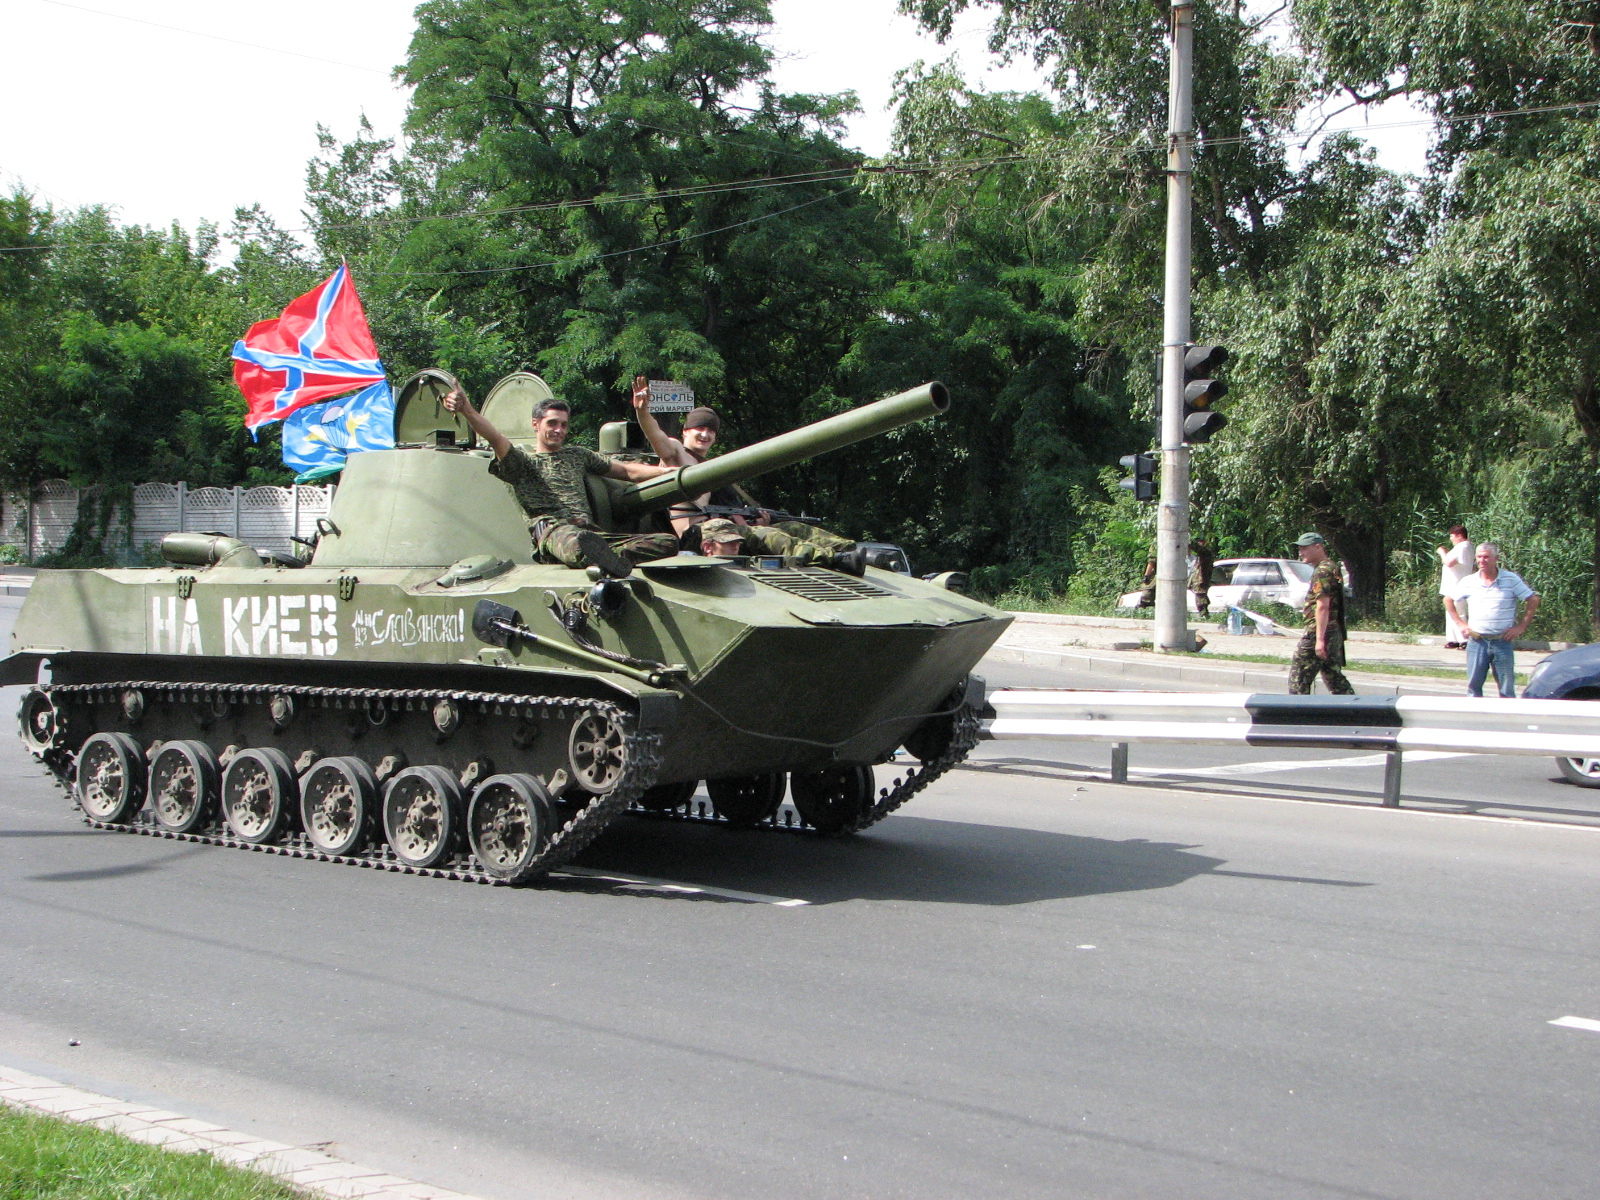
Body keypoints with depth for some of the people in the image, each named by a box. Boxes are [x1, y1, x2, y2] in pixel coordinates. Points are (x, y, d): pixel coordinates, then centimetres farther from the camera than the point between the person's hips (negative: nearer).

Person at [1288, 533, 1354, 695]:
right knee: (1334, 677, 12)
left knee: (1298, 677, -4)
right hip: (1335, 632, 10)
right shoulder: (1333, 567, 19)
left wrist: (1319, 639, -25)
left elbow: (1322, 606, -21)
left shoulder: (1322, 571, -13)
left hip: (1319, 631, -10)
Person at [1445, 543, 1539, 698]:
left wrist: (1521, 627, -3)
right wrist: (1460, 623, 6)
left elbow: (1533, 600, 2)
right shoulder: (1469, 582, 4)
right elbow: (1448, 600, 16)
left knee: (1507, 687, 2)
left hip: (1503, 642, -2)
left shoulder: (1511, 579, -1)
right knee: (1474, 685, 4)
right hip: (1477, 641, 2)